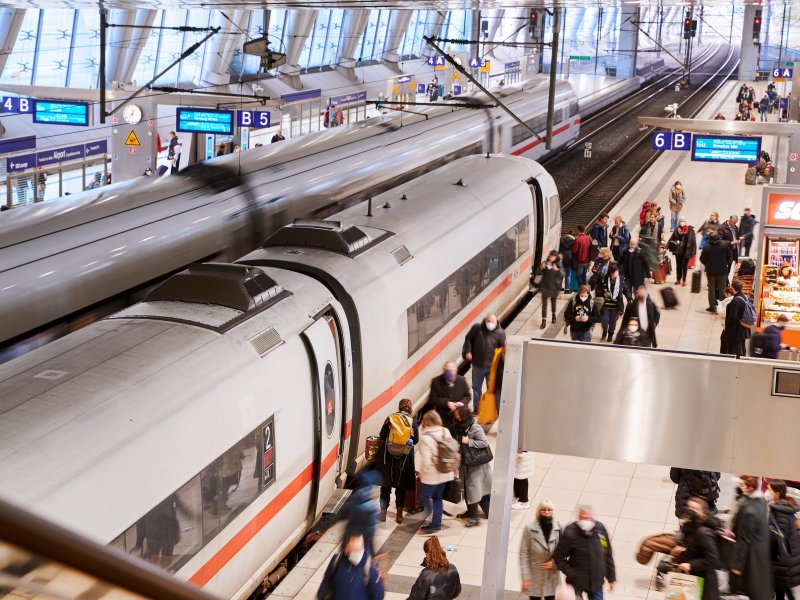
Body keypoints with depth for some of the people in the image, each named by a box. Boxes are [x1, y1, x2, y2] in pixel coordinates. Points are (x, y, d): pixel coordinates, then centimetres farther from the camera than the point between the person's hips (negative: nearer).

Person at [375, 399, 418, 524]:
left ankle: (383, 512, 11)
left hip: (388, 457, 0)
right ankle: (399, 515, 15)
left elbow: (381, 436, -4)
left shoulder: (390, 419, -4)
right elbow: (416, 440, -1)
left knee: (385, 486, 11)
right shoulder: (412, 422, -4)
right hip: (404, 458, 0)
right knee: (401, 487, 11)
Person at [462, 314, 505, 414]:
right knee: (476, 388, 16)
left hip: (492, 367, -1)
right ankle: (476, 409, 31)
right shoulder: (477, 328, -9)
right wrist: (467, 351, -6)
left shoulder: (500, 333, -11)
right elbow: (468, 339, 5)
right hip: (477, 365, 2)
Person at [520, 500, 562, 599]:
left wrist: (555, 562, -14)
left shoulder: (558, 528, -8)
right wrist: (525, 577, -13)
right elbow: (523, 554, -12)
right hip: (535, 576, -2)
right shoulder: (529, 528, -15)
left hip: (551, 576, 2)